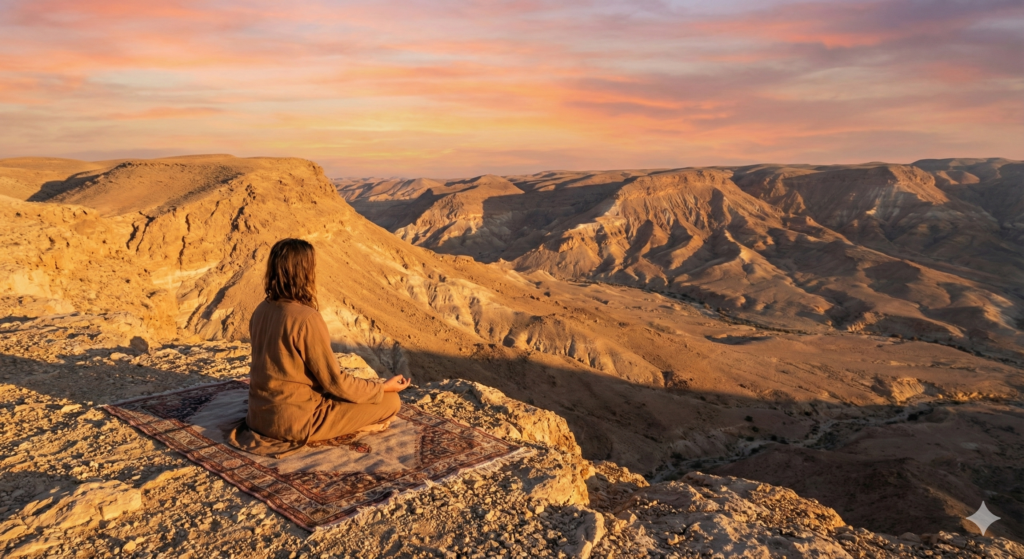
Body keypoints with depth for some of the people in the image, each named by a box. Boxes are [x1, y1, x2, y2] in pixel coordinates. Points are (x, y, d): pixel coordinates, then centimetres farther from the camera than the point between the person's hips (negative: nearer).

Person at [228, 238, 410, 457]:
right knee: (390, 401, -3)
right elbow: (335, 383, -17)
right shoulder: (306, 318, -23)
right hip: (295, 422, -8)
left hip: (261, 415, 8)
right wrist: (384, 387, -3)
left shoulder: (261, 311, 1)